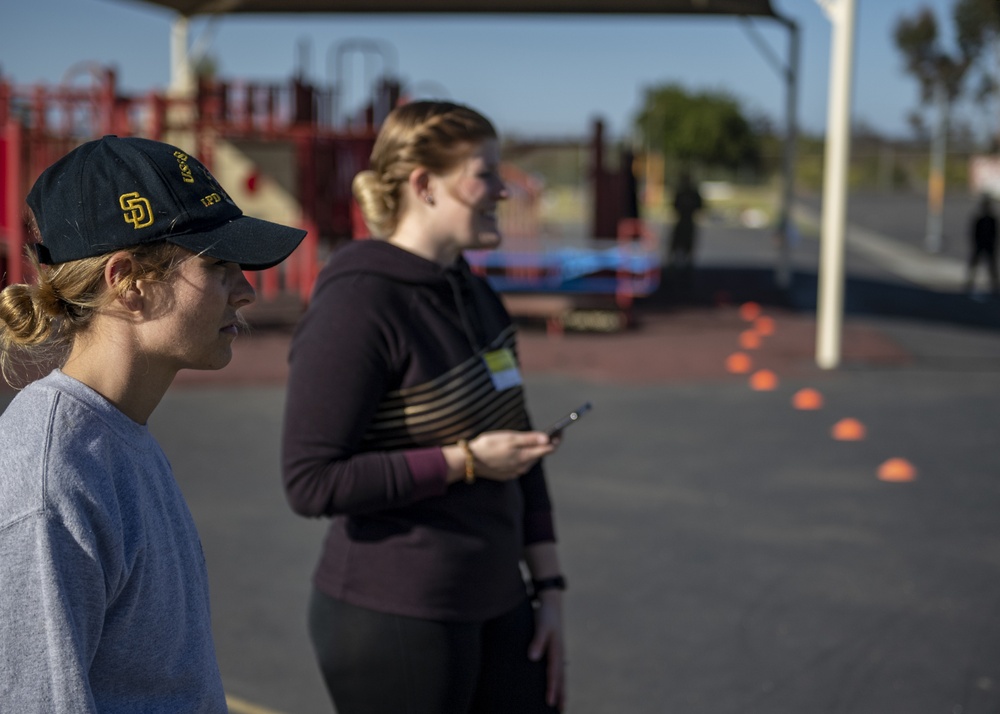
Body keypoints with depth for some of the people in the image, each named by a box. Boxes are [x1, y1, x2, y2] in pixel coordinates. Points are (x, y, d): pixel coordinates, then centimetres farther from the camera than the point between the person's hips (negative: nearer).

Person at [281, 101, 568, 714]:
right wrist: (465, 461, -19)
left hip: (494, 608, 8)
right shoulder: (356, 306, -16)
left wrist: (548, 585, 12)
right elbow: (311, 481, -21)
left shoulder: (475, 297, 10)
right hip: (393, 619, -8)